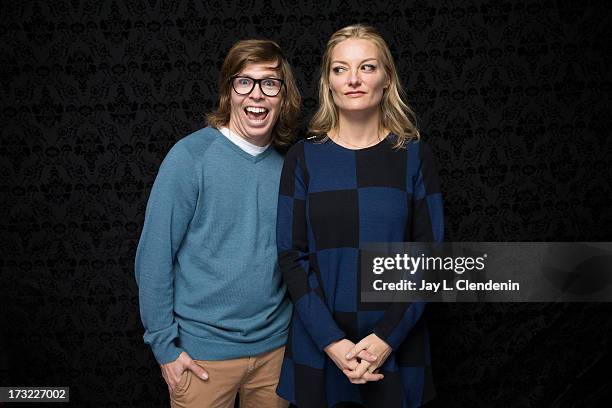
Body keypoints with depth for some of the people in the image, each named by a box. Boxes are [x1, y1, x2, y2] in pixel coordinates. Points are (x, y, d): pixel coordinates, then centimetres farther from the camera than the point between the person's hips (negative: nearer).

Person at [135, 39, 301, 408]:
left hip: (275, 345, 4)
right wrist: (165, 345, -9)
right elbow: (153, 258, -11)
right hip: (203, 351, -4)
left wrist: (300, 332, 5)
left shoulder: (289, 165, 0)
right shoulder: (190, 156, -13)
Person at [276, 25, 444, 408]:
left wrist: (387, 337, -13)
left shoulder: (414, 155, -2)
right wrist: (330, 340, -13)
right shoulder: (303, 158, -2)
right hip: (319, 346, 0)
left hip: (395, 344, 0)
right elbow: (291, 257, -4)